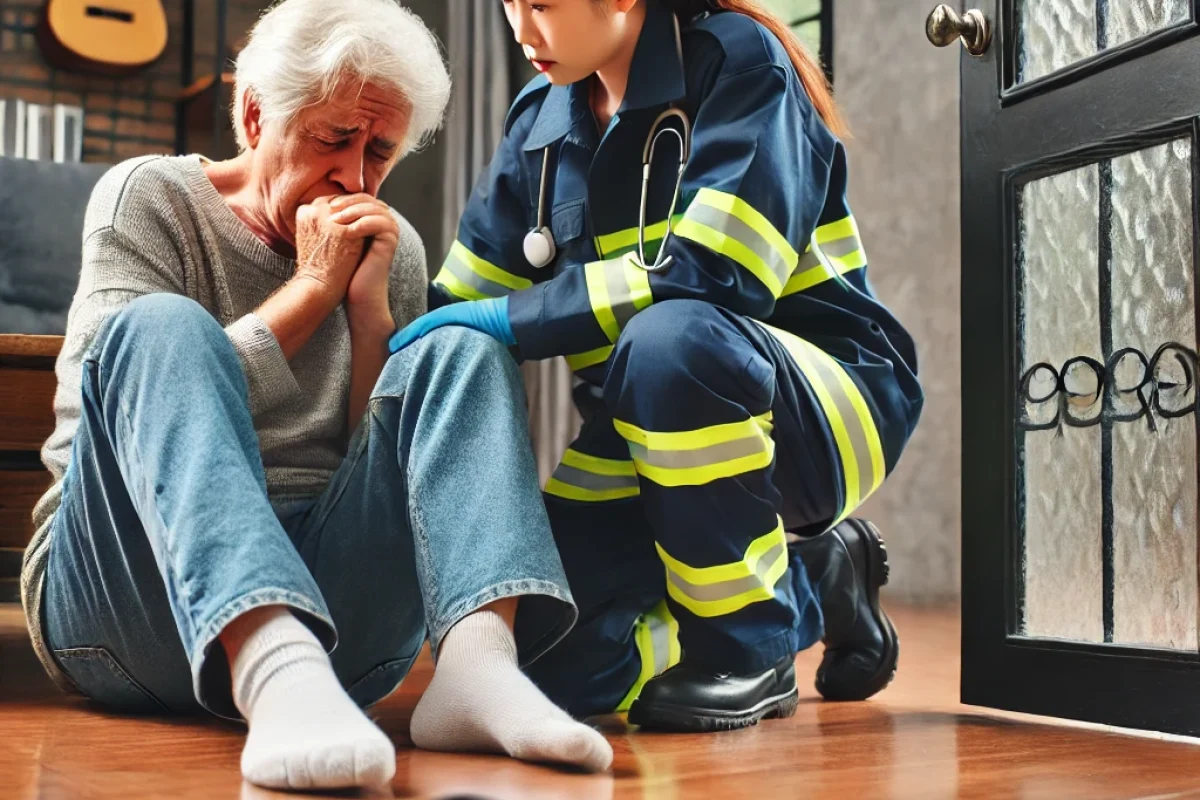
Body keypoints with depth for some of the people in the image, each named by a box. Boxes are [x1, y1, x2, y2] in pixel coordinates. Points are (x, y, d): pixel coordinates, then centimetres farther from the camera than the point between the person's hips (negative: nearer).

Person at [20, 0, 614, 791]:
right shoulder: (148, 198, 5)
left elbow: (389, 467, 8)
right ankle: (275, 675, -49)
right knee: (163, 328, -26)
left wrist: (370, 305, -4)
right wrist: (311, 288, -8)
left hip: (320, 598, 3)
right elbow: (142, 379, -11)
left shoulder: (394, 250, 14)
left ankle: (477, 659, -38)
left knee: (462, 353, -12)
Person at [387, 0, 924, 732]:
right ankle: (813, 586, 13)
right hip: (651, 431, 6)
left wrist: (515, 317, -22)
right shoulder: (542, 117, 5)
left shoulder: (737, 63, -12)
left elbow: (712, 276, -25)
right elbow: (456, 313, 6)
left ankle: (750, 639, -14)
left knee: (669, 336, -38)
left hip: (820, 404, -6)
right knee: (538, 660, -11)